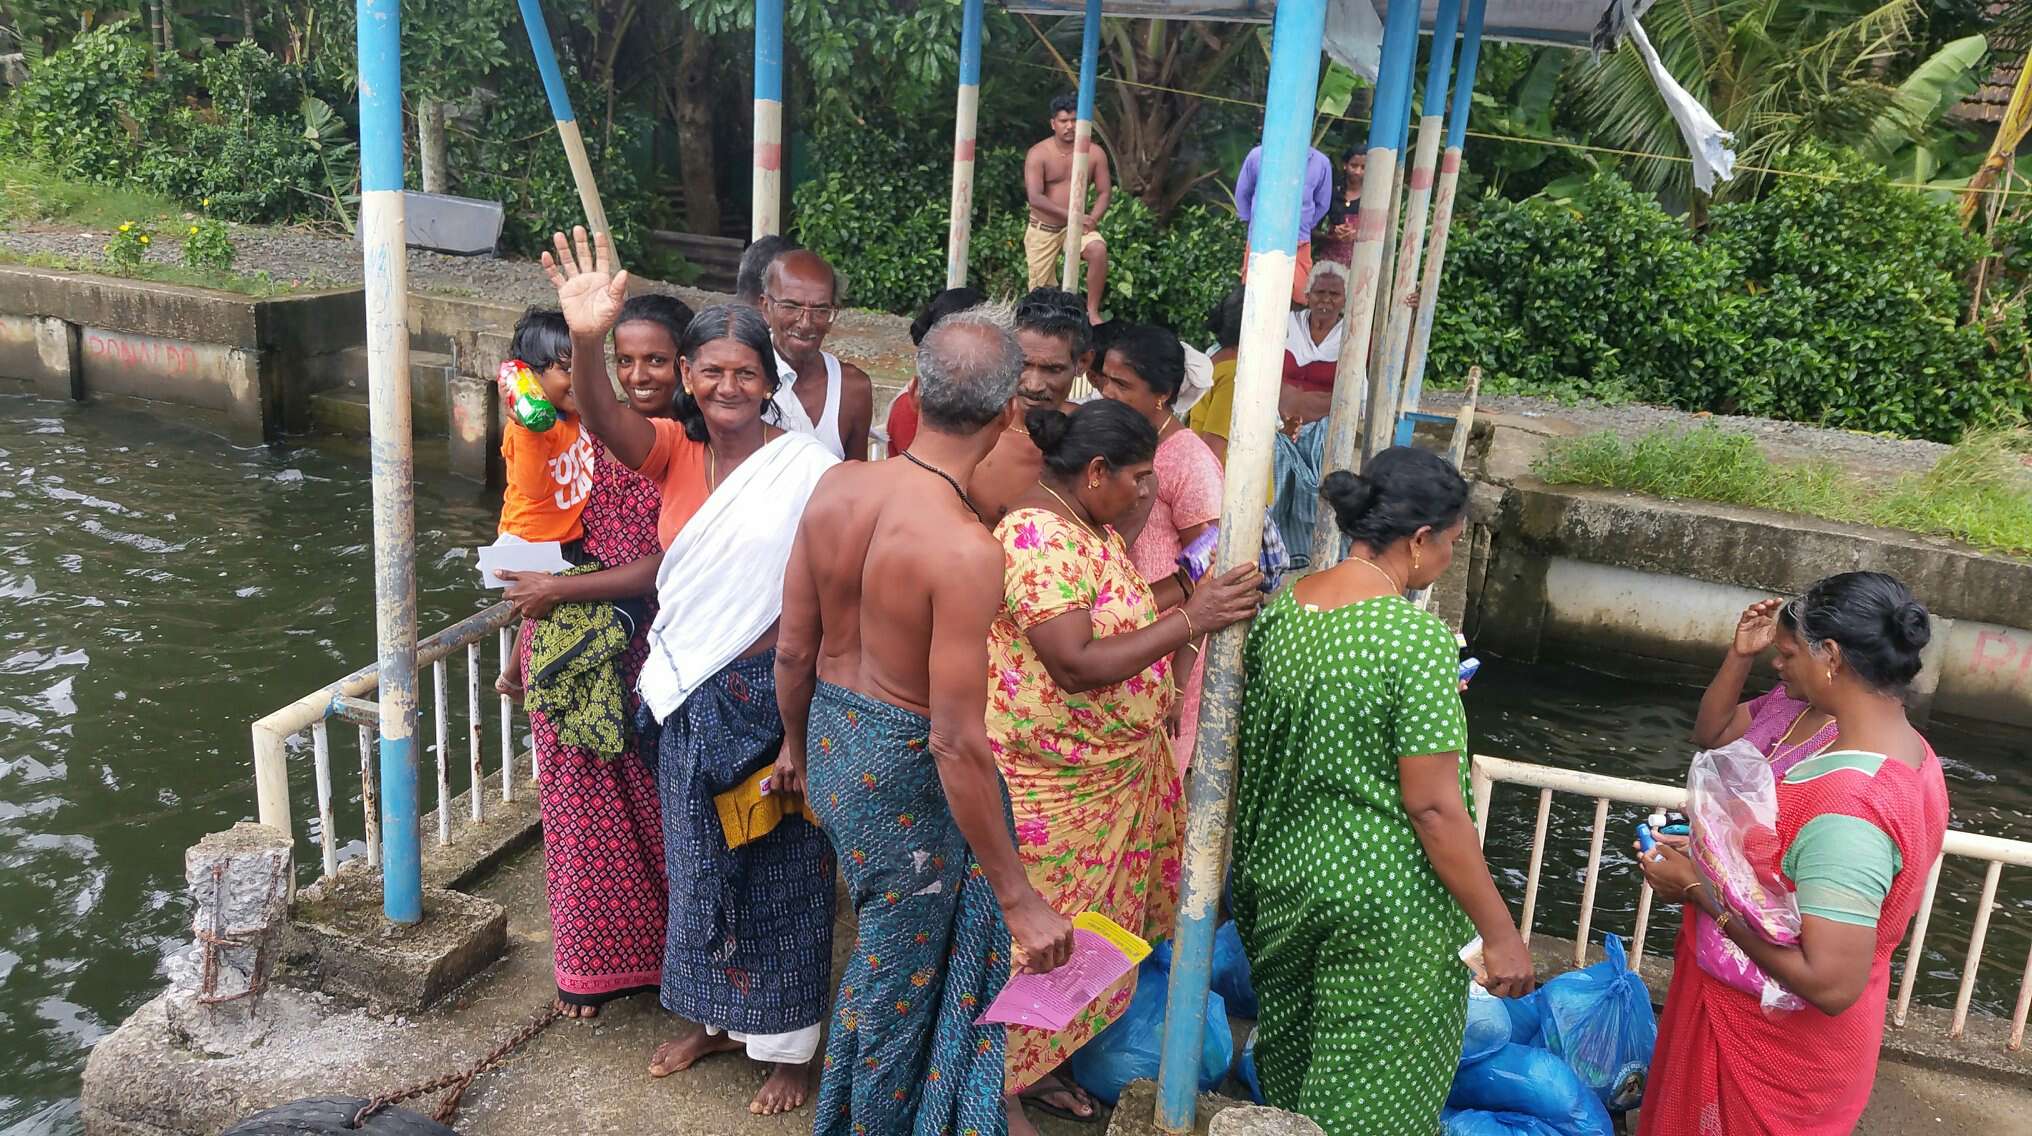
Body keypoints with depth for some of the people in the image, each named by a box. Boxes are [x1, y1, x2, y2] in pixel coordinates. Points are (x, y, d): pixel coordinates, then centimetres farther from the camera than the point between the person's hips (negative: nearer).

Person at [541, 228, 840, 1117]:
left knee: (780, 870, 9)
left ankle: (788, 1042, 28)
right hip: (688, 694, 5)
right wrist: (587, 339, -41)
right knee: (697, 861, 20)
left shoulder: (808, 467, -14)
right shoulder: (676, 450, -1)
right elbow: (605, 422, -21)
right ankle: (714, 1017, 41)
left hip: (772, 692, -5)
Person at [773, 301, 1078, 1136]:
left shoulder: (836, 487, -9)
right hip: (905, 772, -7)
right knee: (900, 972, 17)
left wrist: (797, 744, 20)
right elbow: (957, 743, -29)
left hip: (831, 733, 8)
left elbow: (793, 649, 1)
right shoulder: (967, 551, -30)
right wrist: (1020, 900, -21)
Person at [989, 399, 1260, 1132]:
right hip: (1044, 787, -10)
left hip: (1108, 773, 10)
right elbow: (1076, 664, -30)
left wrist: (1210, 604, -1)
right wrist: (1190, 620, -29)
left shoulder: (1092, 528, 8)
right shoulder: (1037, 535, -24)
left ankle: (1032, 1065, 38)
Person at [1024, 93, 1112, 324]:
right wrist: (1072, 215, -28)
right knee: (1041, 291, 2)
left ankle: (1092, 312, -21)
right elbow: (1035, 197, -20)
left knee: (1098, 250, -31)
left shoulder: (1094, 152, -3)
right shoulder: (1038, 154, -11)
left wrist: (1092, 219, -19)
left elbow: (1104, 192, 2)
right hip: (1043, 229, -1)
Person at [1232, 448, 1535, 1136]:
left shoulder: (1278, 610, -2)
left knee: (1289, 1069, 25)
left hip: (1283, 873, 7)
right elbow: (1433, 807, -22)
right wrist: (1499, 934, -13)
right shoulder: (1416, 637, -22)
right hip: (1385, 902, -6)